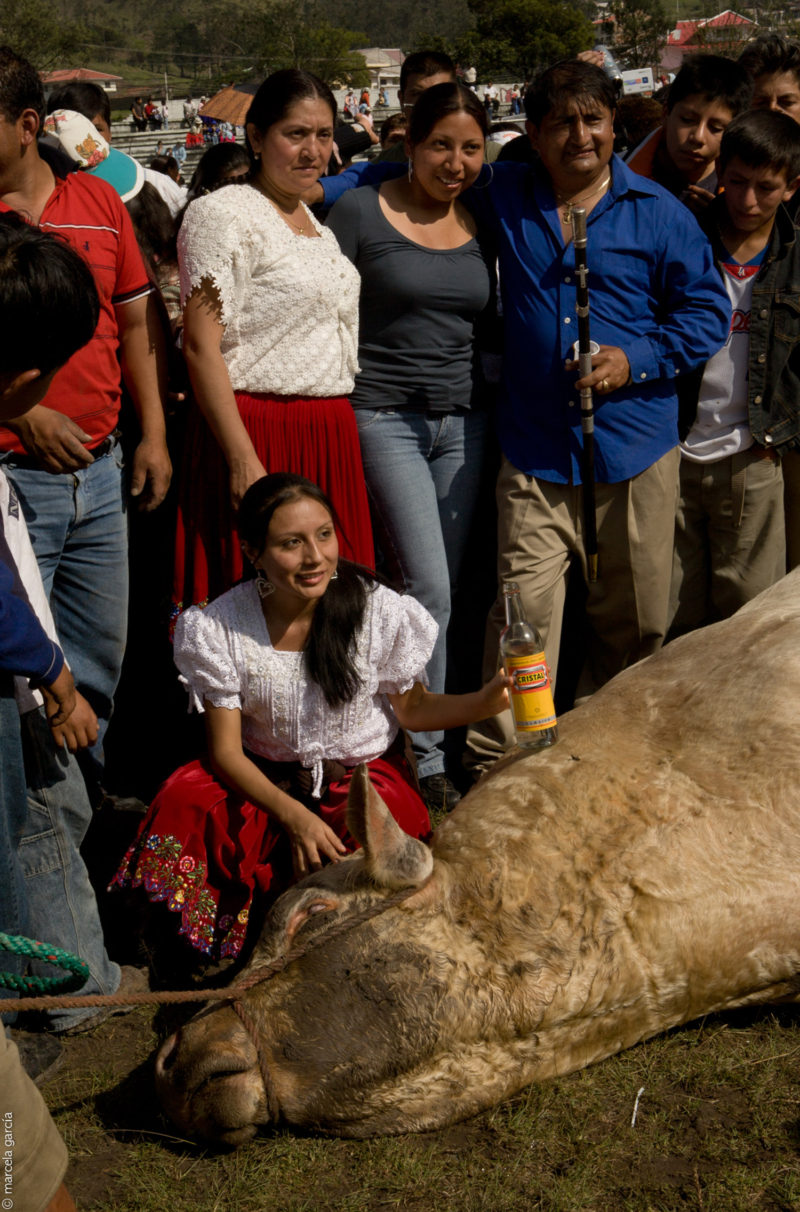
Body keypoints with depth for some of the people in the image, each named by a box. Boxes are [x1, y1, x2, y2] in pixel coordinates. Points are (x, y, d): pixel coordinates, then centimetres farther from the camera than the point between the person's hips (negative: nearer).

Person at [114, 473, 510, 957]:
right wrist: (292, 815, -26)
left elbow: (411, 708, 1)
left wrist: (484, 702, -20)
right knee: (184, 802, -26)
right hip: (267, 783, 1)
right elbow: (226, 749, -11)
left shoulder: (380, 612, -12)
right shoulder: (220, 629, -12)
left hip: (364, 776, 0)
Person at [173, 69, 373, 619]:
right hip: (260, 432, -8)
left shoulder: (317, 221, 18)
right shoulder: (223, 215, -7)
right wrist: (244, 461, -22)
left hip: (330, 438, 8)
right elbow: (201, 347, -14)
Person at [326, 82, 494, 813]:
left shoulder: (482, 225, 11)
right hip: (385, 417, -5)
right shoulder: (361, 213, -3)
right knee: (428, 590, -11)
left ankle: (413, 737, 19)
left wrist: (488, 400, 9)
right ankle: (424, 759, 1)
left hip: (464, 422, 5)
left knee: (439, 590, 6)